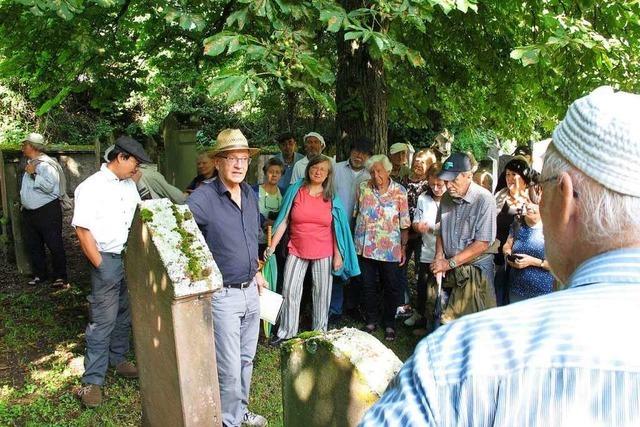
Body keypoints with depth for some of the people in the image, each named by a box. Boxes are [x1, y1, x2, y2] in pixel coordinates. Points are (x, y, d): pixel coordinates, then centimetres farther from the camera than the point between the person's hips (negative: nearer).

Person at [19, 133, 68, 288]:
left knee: (54, 245, -3)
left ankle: (60, 276, 6)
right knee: (33, 245, 15)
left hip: (47, 211, -9)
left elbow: (49, 186, -27)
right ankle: (39, 274, 28)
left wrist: (33, 174, -23)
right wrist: (23, 203, 22)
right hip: (29, 212, 10)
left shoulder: (47, 164, -14)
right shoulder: (30, 163, 13)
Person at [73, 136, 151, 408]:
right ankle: (92, 380, 9)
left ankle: (118, 359, 35)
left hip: (132, 257, 7)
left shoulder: (129, 185, 9)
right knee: (103, 320, -2)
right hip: (108, 259, -6)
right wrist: (101, 267, -13)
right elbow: (82, 231, -13)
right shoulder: (91, 188, -12)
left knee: (125, 314, 17)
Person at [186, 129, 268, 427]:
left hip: (250, 290, 7)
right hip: (223, 295, -7)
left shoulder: (251, 195, 6)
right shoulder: (203, 198, -18)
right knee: (229, 369, 3)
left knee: (246, 359, 21)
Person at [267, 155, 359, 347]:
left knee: (322, 293, 8)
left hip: (323, 253, 0)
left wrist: (338, 255, -1)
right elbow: (284, 220, 0)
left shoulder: (332, 198, 1)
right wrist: (272, 245, -5)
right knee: (290, 291, 2)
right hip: (297, 251, 0)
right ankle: (286, 332, 16)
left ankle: (320, 332, 23)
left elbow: (337, 229, 3)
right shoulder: (295, 190, -1)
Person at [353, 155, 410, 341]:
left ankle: (389, 324, 25)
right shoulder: (363, 188, 1)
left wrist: (404, 247, -3)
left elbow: (404, 223, -2)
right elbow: (356, 214, 9)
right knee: (368, 286, 13)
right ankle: (371, 321, 29)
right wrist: (354, 240, 7)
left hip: (390, 248, -2)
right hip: (365, 246, 2)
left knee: (391, 287, 8)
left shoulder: (399, 191, -5)